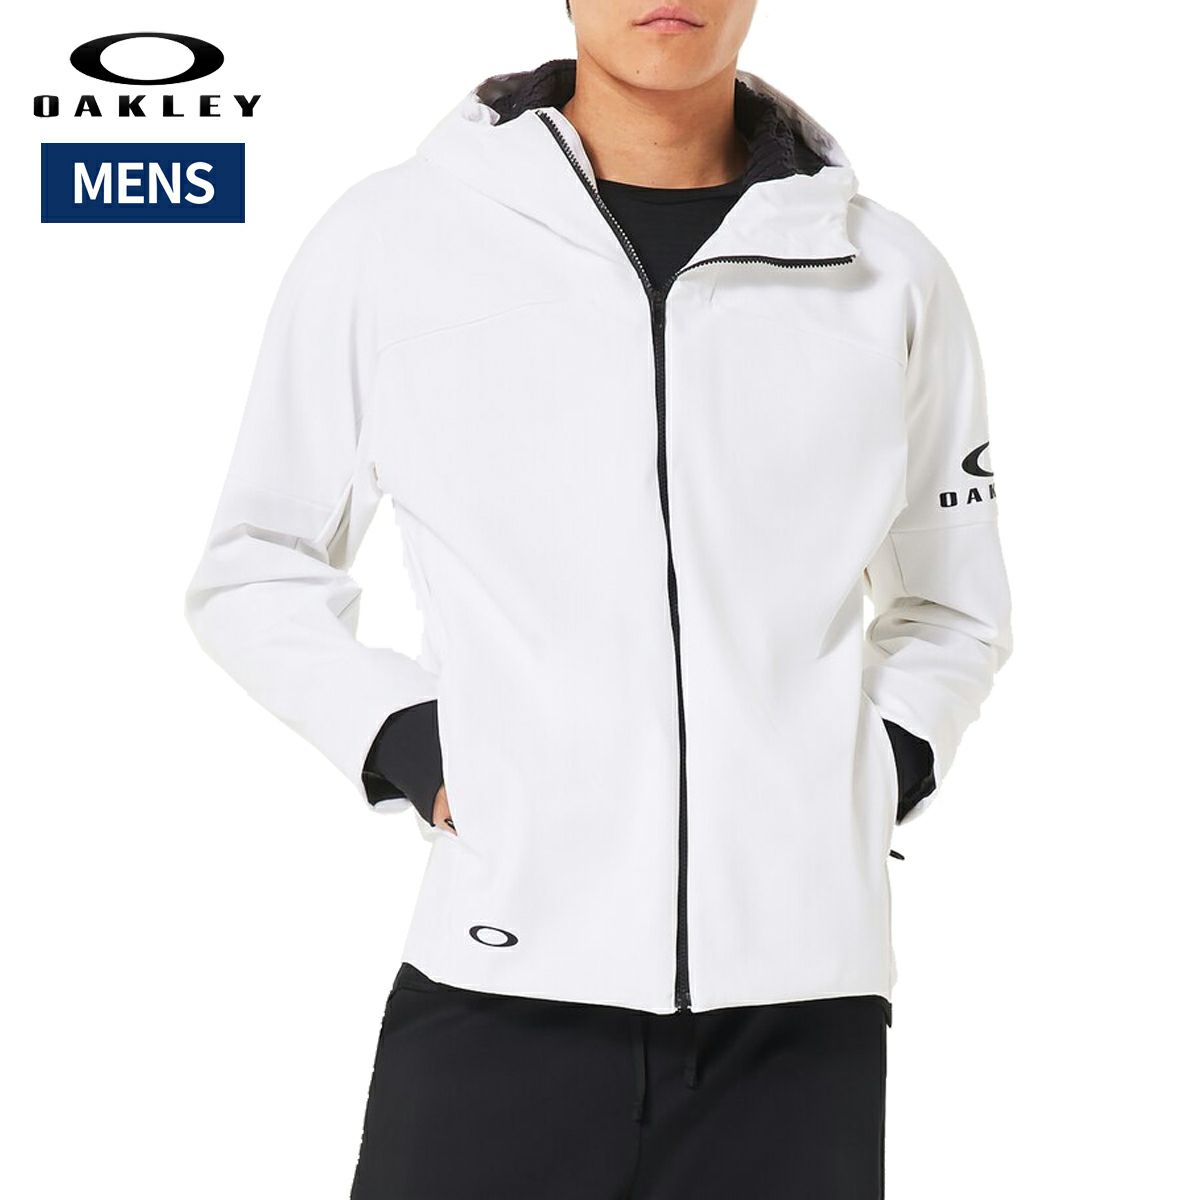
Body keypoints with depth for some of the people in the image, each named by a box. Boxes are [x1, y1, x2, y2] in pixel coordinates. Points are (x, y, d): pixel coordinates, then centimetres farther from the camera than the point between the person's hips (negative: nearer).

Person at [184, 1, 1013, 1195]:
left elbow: (951, 607, 20)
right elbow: (255, 572, 11)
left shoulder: (889, 278, 7)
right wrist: (408, 747, -3)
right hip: (501, 978, -1)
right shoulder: (390, 241, 1)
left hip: (801, 998, 2)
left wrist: (883, 766, 2)